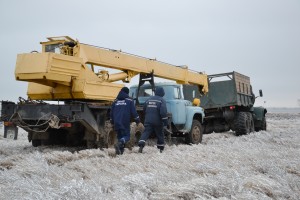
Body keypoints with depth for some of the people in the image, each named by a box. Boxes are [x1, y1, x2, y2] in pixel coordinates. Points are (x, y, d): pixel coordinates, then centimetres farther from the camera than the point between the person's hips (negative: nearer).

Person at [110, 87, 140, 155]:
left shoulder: (115, 101, 13)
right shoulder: (129, 101, 1)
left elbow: (111, 113, 18)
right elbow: (134, 112, -4)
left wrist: (112, 122, 27)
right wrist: (138, 121, 4)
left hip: (117, 123, 4)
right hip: (125, 123, -4)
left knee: (119, 136, 15)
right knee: (126, 136, -1)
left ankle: (120, 150, 8)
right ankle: (119, 144, -29)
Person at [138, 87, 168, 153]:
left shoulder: (149, 99, 12)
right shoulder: (162, 100, -6)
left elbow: (144, 110, 20)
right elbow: (163, 112, -16)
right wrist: (165, 123, -13)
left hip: (148, 121, 3)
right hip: (158, 122, -3)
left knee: (145, 133, -3)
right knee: (160, 135, 13)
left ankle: (141, 145, -26)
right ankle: (161, 149, 23)